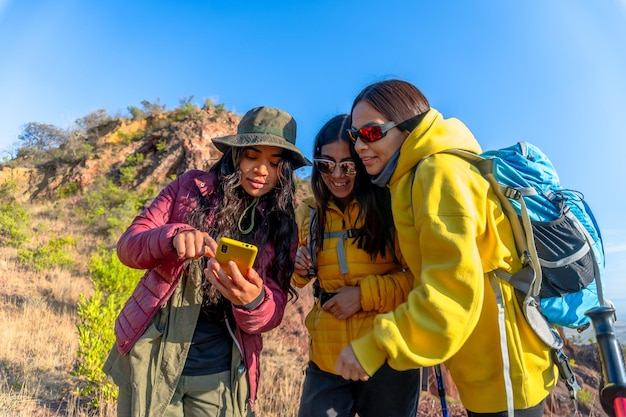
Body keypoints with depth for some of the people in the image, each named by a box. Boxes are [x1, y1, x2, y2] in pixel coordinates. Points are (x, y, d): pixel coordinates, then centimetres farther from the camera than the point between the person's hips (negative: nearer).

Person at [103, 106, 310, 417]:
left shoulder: (282, 227, -2)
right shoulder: (191, 186, -4)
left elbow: (272, 313, -6)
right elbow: (127, 246, -8)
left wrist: (252, 301, -30)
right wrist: (173, 236, -29)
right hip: (151, 358, 0)